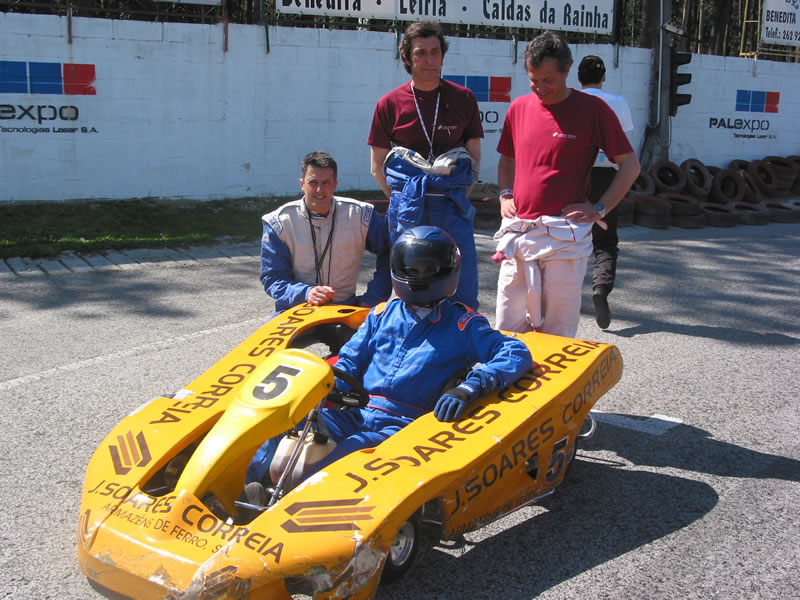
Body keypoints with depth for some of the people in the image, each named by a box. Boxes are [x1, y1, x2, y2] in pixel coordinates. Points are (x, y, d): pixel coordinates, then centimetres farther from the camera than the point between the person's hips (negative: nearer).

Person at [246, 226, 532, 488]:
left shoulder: (462, 325, 6)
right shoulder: (383, 313, 19)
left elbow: (517, 353, -5)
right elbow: (350, 361, 21)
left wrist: (469, 388, -23)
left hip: (404, 425, -4)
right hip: (356, 414, 4)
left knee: (354, 449, -37)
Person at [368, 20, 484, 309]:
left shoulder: (464, 98, 6)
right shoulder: (389, 104, 3)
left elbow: (474, 156, 11)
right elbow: (377, 166, 8)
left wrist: (457, 194, 3)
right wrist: (403, 200, 0)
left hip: (453, 208, 1)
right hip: (408, 211, 0)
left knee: (464, 295, 1)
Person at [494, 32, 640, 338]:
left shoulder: (593, 109, -3)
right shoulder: (519, 108, 10)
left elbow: (630, 165, 1)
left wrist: (600, 209, -8)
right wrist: (505, 195, 9)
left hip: (565, 236, -4)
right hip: (518, 230, 4)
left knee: (558, 333, 2)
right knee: (508, 327, 6)